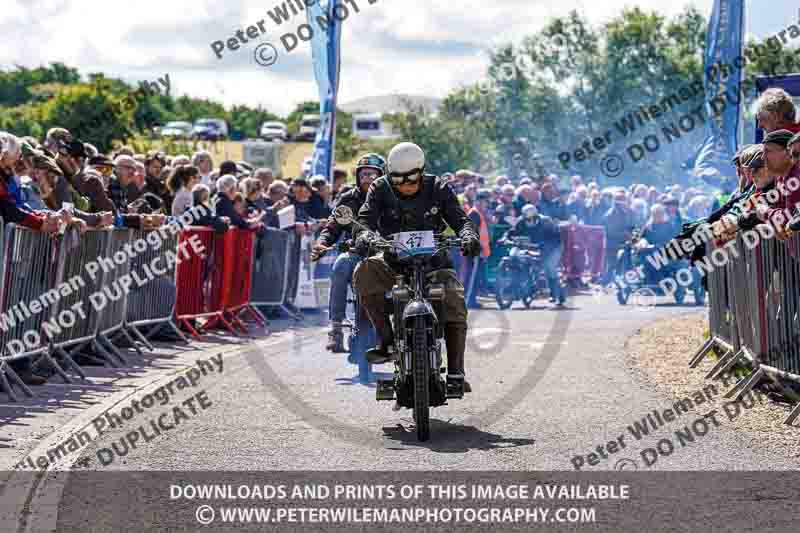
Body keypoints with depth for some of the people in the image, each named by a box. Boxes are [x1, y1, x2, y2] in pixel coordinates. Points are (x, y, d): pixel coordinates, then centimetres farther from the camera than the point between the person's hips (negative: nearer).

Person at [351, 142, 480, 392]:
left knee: (455, 302, -26)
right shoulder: (380, 189, -3)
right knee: (364, 273, -29)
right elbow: (366, 217, -15)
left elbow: (460, 219, -8)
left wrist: (468, 236, -32)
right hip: (393, 263, 1)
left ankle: (455, 372, -19)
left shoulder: (439, 189, -2)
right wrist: (364, 235, -39)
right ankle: (387, 341, -26)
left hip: (433, 261, -1)